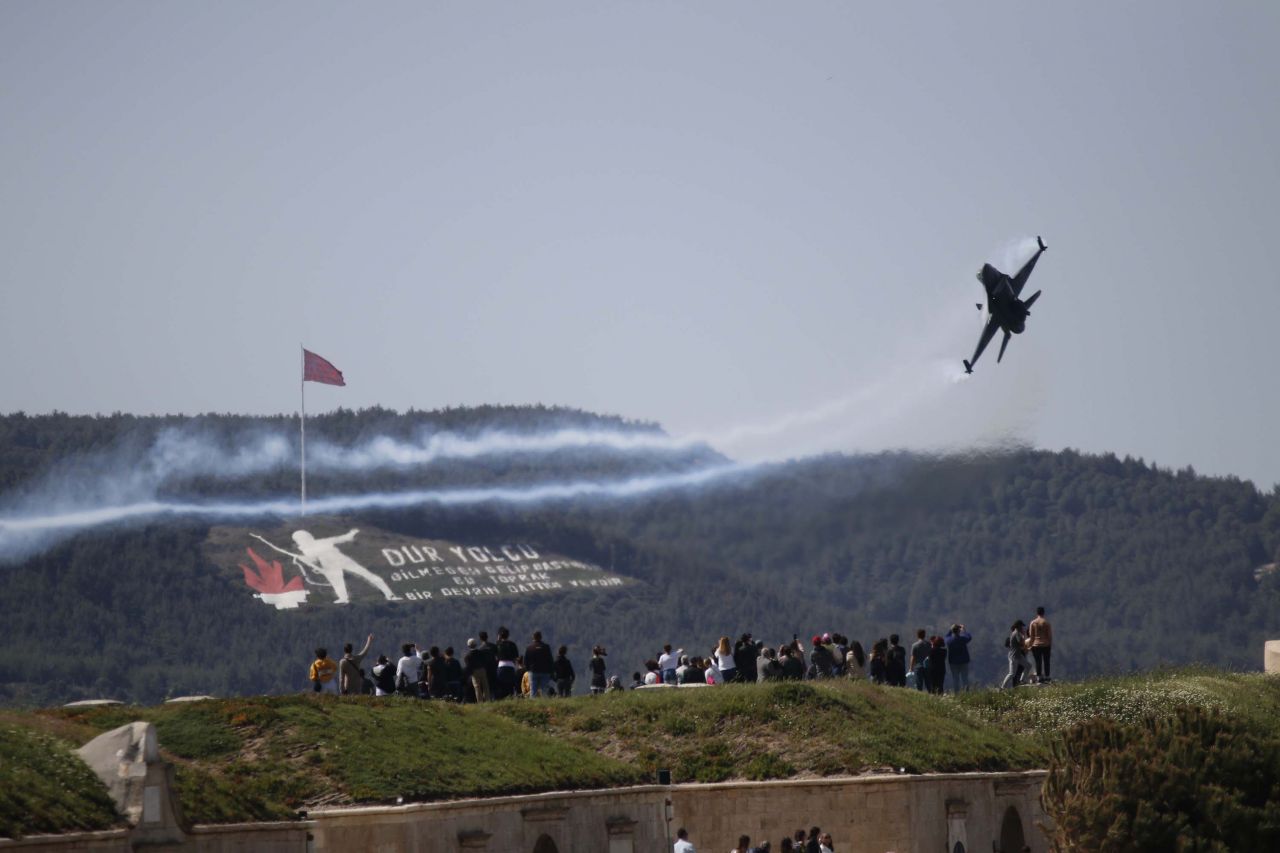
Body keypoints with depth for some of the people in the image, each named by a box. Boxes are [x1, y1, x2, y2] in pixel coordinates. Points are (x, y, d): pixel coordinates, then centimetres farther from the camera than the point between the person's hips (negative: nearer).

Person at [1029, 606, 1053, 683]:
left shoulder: (1033, 623, 0)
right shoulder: (1046, 622, -3)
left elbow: (1031, 635, 2)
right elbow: (1050, 635, -1)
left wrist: (1031, 645, 9)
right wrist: (1051, 645, 8)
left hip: (1036, 645, 0)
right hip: (1046, 645, 0)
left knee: (1038, 662, 2)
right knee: (1046, 662, 4)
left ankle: (1039, 677, -2)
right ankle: (1046, 677, 2)